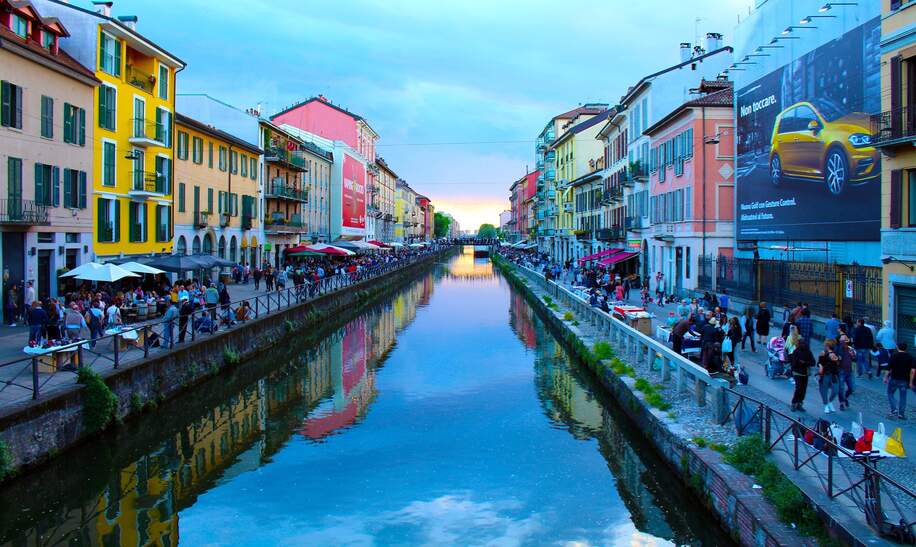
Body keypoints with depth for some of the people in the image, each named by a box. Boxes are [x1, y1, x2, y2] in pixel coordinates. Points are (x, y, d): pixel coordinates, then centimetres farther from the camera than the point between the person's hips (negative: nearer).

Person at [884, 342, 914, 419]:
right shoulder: (910, 357, -1)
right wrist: (911, 382, -4)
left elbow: (889, 369, -11)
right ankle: (901, 414, 12)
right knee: (903, 396, 11)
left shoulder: (894, 356, -8)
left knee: (890, 394, 14)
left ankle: (894, 410, -1)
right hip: (904, 380, 2)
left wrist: (885, 377, 0)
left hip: (894, 378, -2)